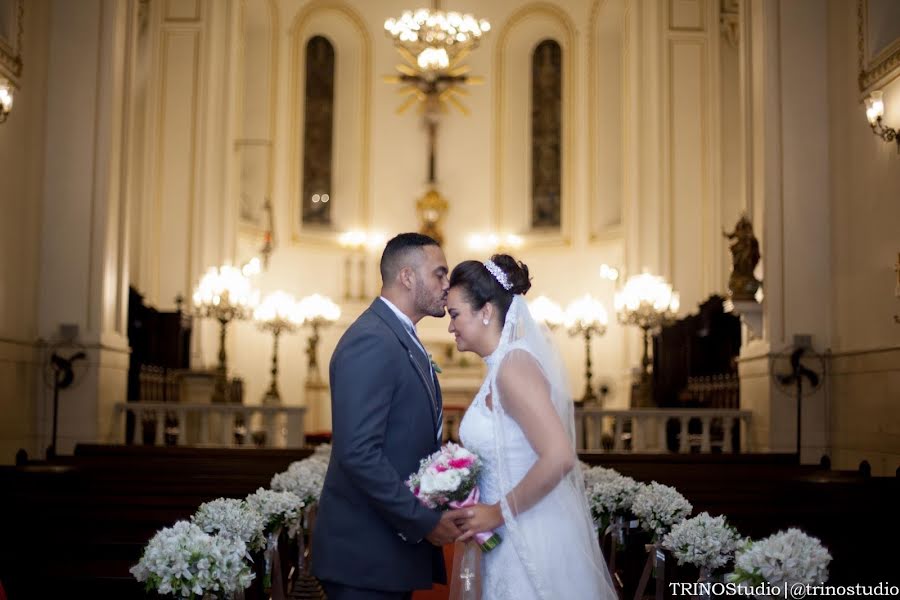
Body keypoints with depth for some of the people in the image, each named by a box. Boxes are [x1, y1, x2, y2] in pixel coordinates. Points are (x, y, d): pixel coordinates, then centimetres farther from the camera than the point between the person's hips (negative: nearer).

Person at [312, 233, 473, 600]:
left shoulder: (401, 338, 13)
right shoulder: (371, 341, -17)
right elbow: (359, 454, -25)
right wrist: (424, 522, -19)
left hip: (397, 542, 9)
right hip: (366, 553, -9)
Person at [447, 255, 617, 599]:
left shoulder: (513, 364, -18)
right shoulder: (503, 364, 8)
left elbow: (559, 457, -26)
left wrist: (499, 513, -18)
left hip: (533, 541, -9)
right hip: (516, 538, 9)